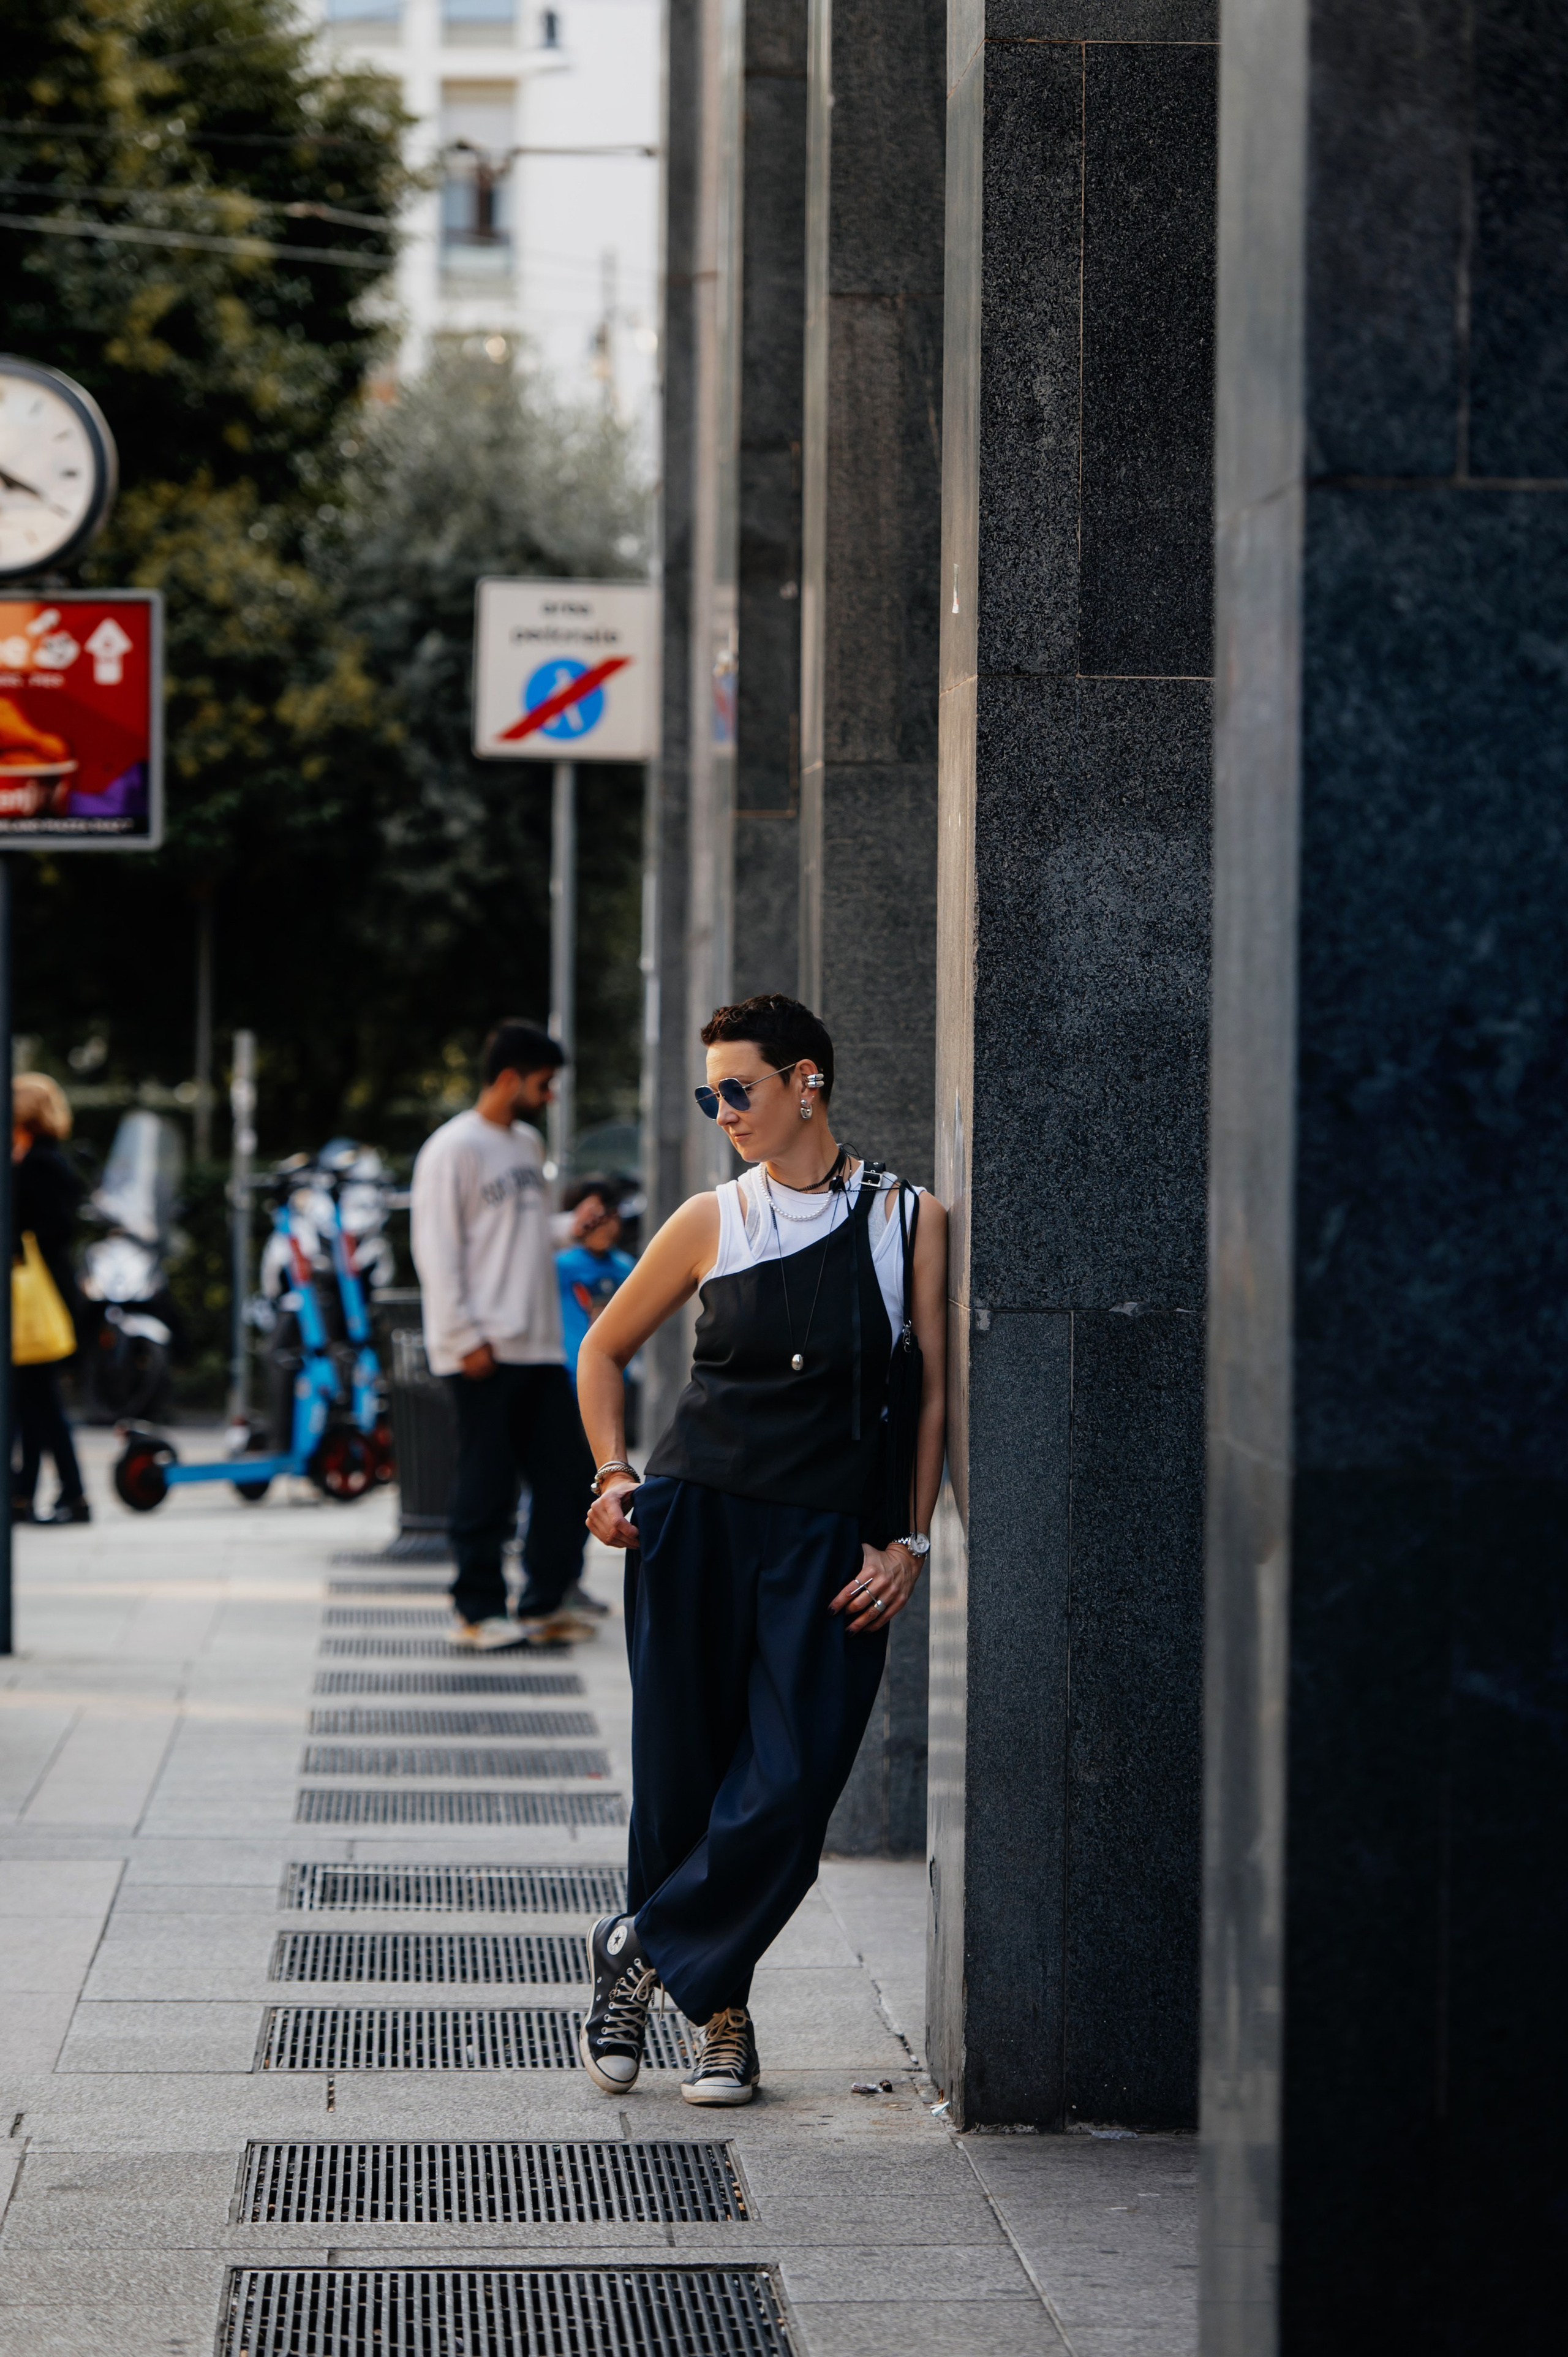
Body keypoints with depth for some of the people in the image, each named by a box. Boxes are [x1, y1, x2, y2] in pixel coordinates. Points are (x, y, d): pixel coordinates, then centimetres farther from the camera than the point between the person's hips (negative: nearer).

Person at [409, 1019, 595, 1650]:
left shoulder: (528, 1145, 18)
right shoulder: (453, 1149, -7)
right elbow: (437, 1251, -11)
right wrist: (467, 1337, -15)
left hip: (539, 1347, 8)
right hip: (484, 1355, -8)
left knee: (570, 1473, 5)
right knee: (487, 1485, -4)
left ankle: (544, 1603, 14)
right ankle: (479, 1610, 5)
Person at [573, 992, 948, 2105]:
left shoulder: (911, 1221, 2)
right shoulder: (713, 1223, 6)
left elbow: (937, 1389, 4)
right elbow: (603, 1349, 18)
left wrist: (910, 1541, -3)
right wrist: (614, 1474, 4)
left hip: (832, 1538, -1)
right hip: (697, 1514, 1)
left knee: (791, 1784, -12)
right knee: (681, 1775, 0)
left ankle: (648, 1950, 5)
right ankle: (718, 2012, 15)